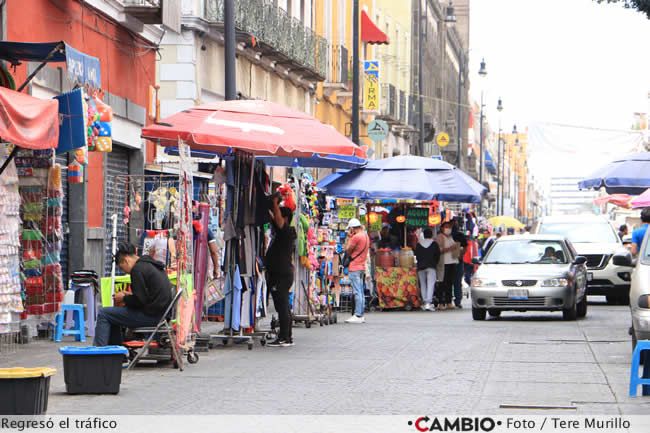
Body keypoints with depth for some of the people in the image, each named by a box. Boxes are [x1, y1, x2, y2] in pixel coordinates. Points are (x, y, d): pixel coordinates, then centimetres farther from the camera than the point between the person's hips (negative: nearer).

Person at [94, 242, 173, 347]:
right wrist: (129, 295, 17)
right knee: (112, 316, 25)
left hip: (151, 315, -10)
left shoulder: (138, 269, -14)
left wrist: (124, 298, 0)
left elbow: (139, 301, -18)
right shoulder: (150, 265, 16)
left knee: (103, 314, -7)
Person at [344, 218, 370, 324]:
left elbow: (347, 250, -10)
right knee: (360, 292, 10)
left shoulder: (356, 237, -14)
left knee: (357, 292, -10)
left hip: (355, 267, -9)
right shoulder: (366, 236, 14)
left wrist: (349, 237, -2)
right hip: (362, 267, 9)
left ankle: (357, 316, -12)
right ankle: (361, 315, 12)